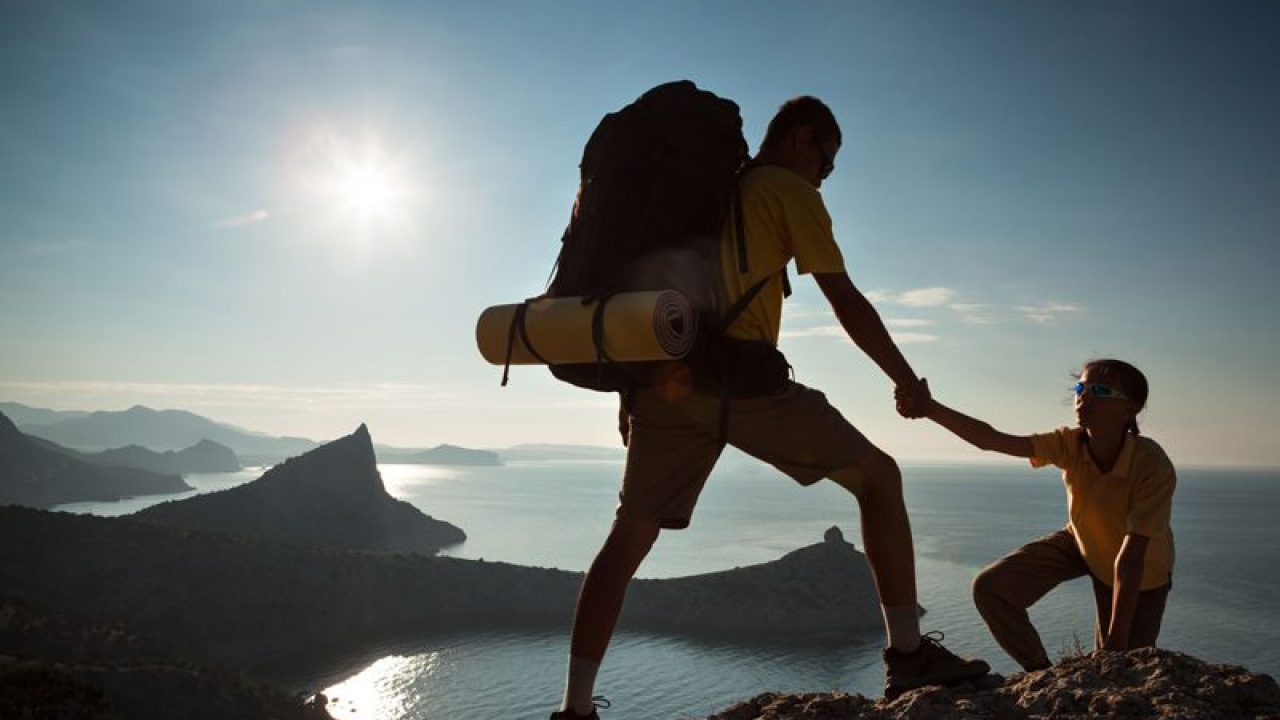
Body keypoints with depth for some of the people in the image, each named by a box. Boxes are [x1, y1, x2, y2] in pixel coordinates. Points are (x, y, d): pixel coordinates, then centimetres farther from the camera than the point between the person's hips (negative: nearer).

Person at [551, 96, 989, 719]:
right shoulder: (790, 191, 8)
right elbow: (846, 302, 2)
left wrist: (632, 389, 27)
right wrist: (908, 382, 12)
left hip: (665, 381, 6)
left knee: (628, 539, 11)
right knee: (878, 476, 9)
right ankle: (908, 655, 7)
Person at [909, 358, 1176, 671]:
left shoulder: (1154, 466, -36)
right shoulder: (1070, 444, -25)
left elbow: (1130, 558, -38)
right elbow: (991, 439, -36)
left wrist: (1116, 645, -37)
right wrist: (929, 407, -50)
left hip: (1143, 572, -3)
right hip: (1080, 541, 3)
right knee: (990, 588, -12)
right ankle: (1041, 671, 9)